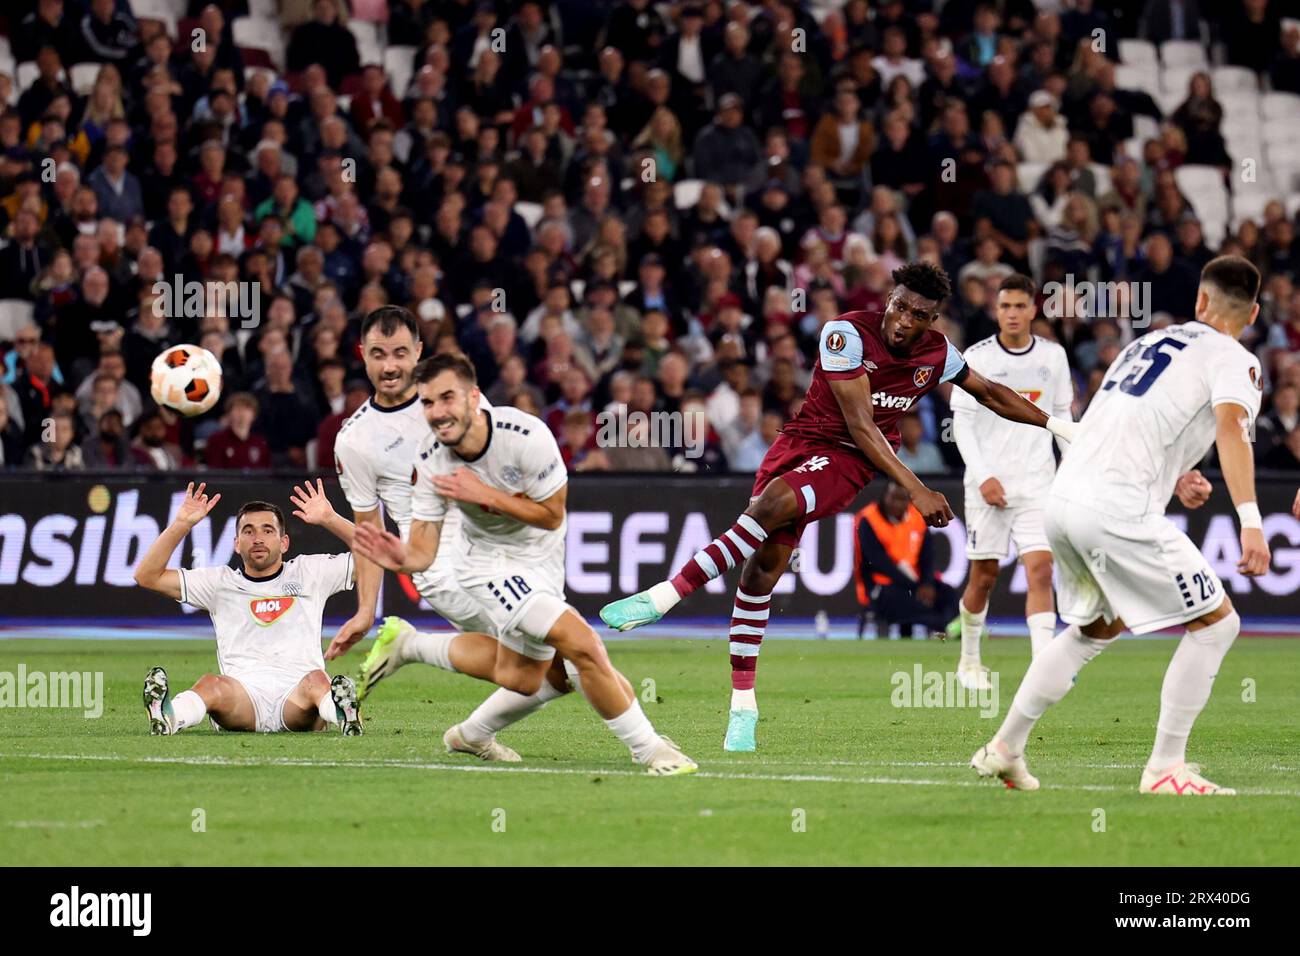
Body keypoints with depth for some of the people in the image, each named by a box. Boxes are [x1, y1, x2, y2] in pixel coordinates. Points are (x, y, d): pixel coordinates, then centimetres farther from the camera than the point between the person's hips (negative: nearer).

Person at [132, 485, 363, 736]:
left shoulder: (309, 572, 21)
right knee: (211, 684, -36)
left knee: (316, 680, -36)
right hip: (242, 701, 0)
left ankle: (342, 713, -69)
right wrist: (181, 524, 10)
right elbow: (147, 576, 19)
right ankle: (167, 719, -67)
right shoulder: (220, 582, 22)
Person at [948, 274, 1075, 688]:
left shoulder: (1053, 356, 6)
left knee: (1040, 569, -14)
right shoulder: (977, 358, -3)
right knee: (983, 576, 5)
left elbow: (1063, 418, 16)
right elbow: (962, 422, -4)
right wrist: (983, 476, -13)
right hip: (989, 481, -1)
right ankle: (969, 661, 25)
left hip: (1037, 482, 1)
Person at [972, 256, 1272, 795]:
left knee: (1097, 627, 28)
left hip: (1064, 498, 8)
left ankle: (1004, 749, 28)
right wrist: (1250, 522, -28)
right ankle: (1165, 769, 0)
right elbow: (1231, 428, -18)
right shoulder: (1235, 361, 2)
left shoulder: (1151, 341, 25)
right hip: (1118, 509, -8)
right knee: (1216, 623, 4)